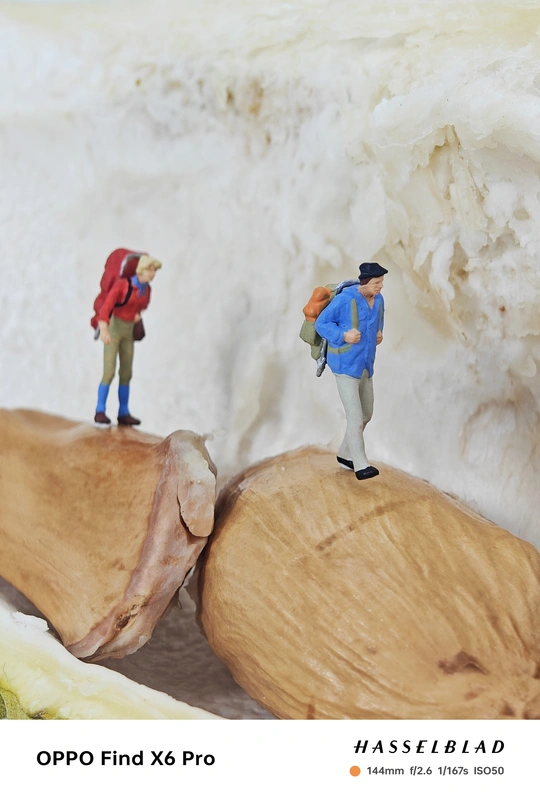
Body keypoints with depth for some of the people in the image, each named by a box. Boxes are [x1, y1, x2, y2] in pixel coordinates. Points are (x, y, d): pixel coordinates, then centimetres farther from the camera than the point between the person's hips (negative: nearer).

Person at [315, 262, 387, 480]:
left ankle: (345, 454, 33)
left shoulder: (378, 299, 2)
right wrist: (344, 336, -27)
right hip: (345, 366, -8)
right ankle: (361, 466, -3)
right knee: (356, 418, -11)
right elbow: (321, 324, -13)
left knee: (366, 414, 16)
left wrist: (379, 332, 4)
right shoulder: (344, 300, -20)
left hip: (364, 366, 8)